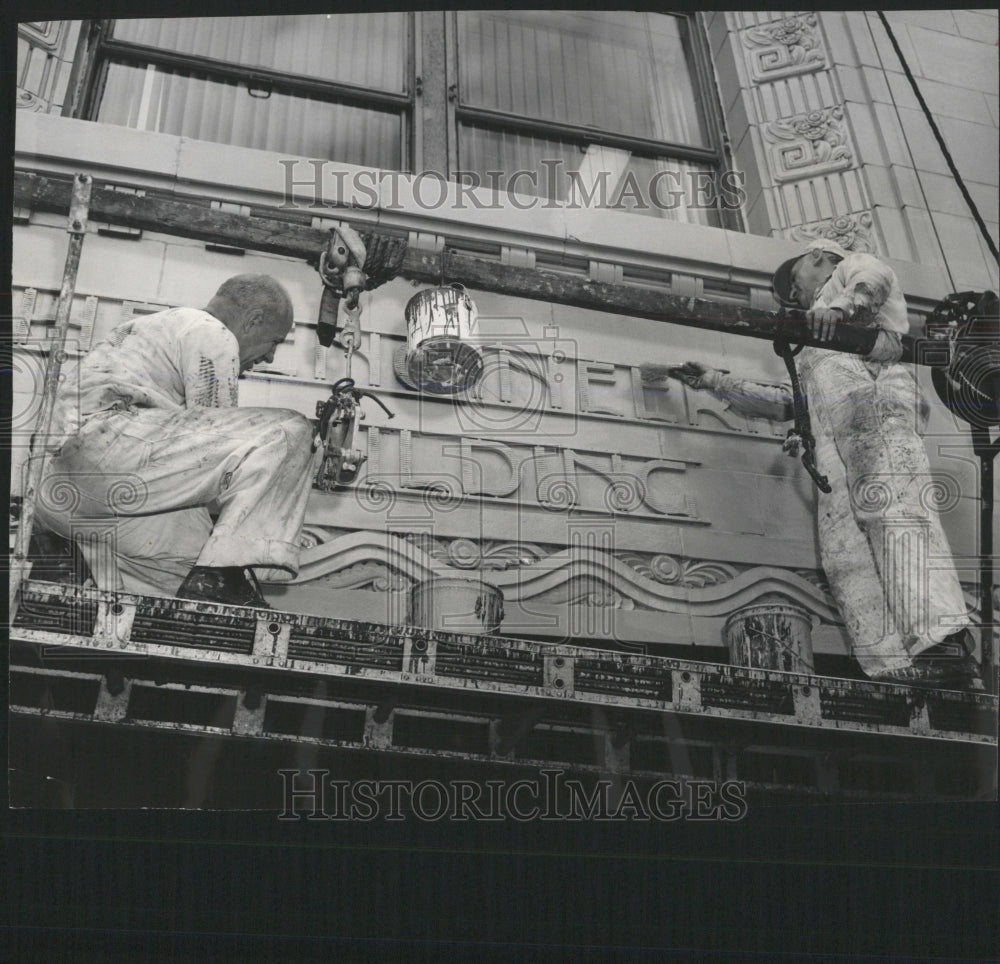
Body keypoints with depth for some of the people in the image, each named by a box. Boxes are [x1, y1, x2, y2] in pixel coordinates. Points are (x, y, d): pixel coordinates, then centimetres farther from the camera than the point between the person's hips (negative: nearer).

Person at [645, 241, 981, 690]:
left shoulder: (847, 270, 27)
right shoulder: (810, 353, 46)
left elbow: (875, 276, 3)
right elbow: (785, 402, 42)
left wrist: (839, 306, -18)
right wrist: (714, 381, 43)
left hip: (873, 389, -7)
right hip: (827, 424, 7)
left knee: (891, 506, -29)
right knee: (842, 550, -14)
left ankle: (944, 641, -44)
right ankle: (899, 670, -30)